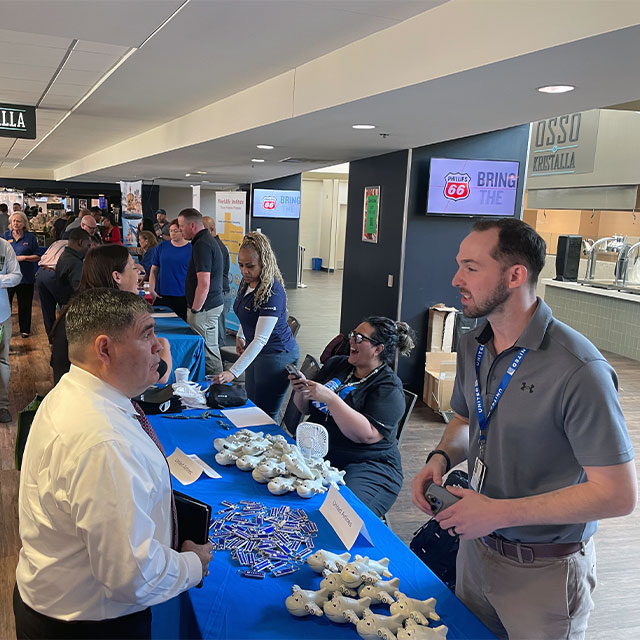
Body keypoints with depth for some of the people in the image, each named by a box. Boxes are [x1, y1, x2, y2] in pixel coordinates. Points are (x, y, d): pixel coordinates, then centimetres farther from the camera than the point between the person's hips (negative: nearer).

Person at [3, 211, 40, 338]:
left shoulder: (30, 237, 0)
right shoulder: (5, 235, 5)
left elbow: (37, 257, -1)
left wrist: (23, 258, -14)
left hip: (25, 277, -1)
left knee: (24, 305, 10)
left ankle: (25, 329, 24)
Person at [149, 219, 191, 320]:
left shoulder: (191, 249, 0)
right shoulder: (161, 247, 8)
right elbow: (154, 270, 11)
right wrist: (151, 290, 1)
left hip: (182, 297, -2)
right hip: (161, 296, 2)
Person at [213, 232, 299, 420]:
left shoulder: (272, 292, -27)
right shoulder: (247, 282, 0)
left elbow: (261, 339, -32)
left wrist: (233, 372, -36)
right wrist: (240, 336, 10)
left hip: (276, 356, -9)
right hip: (255, 352, 9)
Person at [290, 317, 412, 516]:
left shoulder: (389, 387, -8)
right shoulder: (336, 364, 12)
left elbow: (368, 435, -22)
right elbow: (306, 409, 19)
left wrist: (330, 398, -24)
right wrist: (301, 390, -4)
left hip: (368, 467, -6)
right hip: (316, 453, 7)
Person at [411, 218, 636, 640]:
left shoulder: (578, 370, -28)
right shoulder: (472, 346, -3)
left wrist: (500, 513, -26)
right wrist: (442, 457, -9)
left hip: (545, 572, -6)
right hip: (476, 546, 7)